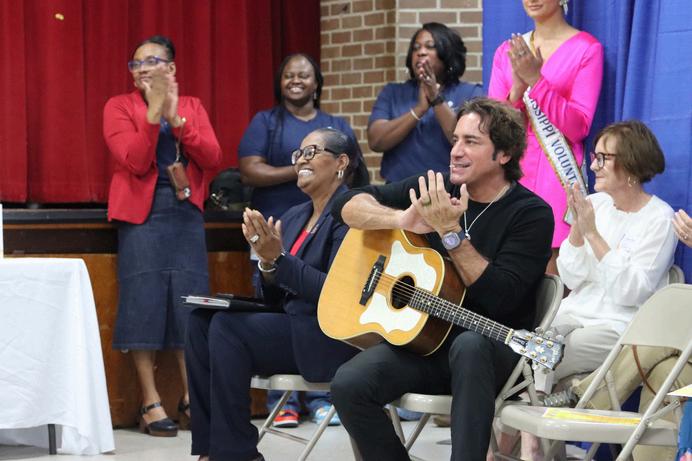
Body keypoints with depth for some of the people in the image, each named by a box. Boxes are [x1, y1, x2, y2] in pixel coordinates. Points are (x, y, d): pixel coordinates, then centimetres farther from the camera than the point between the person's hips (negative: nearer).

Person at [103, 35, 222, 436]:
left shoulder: (192, 106, 11)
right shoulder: (120, 107, 1)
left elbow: (213, 159, -3)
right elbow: (135, 162, -12)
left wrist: (177, 119, -12)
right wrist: (154, 113, -19)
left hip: (187, 212, 3)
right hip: (143, 212, -3)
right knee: (145, 302, -7)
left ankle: (192, 397, 8)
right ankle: (151, 404, -4)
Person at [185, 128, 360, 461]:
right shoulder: (293, 217, 15)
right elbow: (275, 297, 15)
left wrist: (278, 258, -23)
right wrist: (267, 263, -6)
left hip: (331, 338, -9)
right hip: (292, 324, 9)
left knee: (227, 327, -23)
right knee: (201, 321, -8)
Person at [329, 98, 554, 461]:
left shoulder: (531, 213, -8)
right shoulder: (434, 191, 6)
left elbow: (500, 298, -20)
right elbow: (348, 204, 3)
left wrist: (451, 233, -24)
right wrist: (402, 219, -16)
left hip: (494, 349, -4)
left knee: (469, 345, -40)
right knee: (348, 384, -22)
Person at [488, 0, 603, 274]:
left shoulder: (586, 49, -2)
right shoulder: (506, 51, 12)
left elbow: (578, 127, -8)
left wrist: (536, 80, -17)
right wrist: (517, 89, -12)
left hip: (556, 172, -4)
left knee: (550, 276, -8)